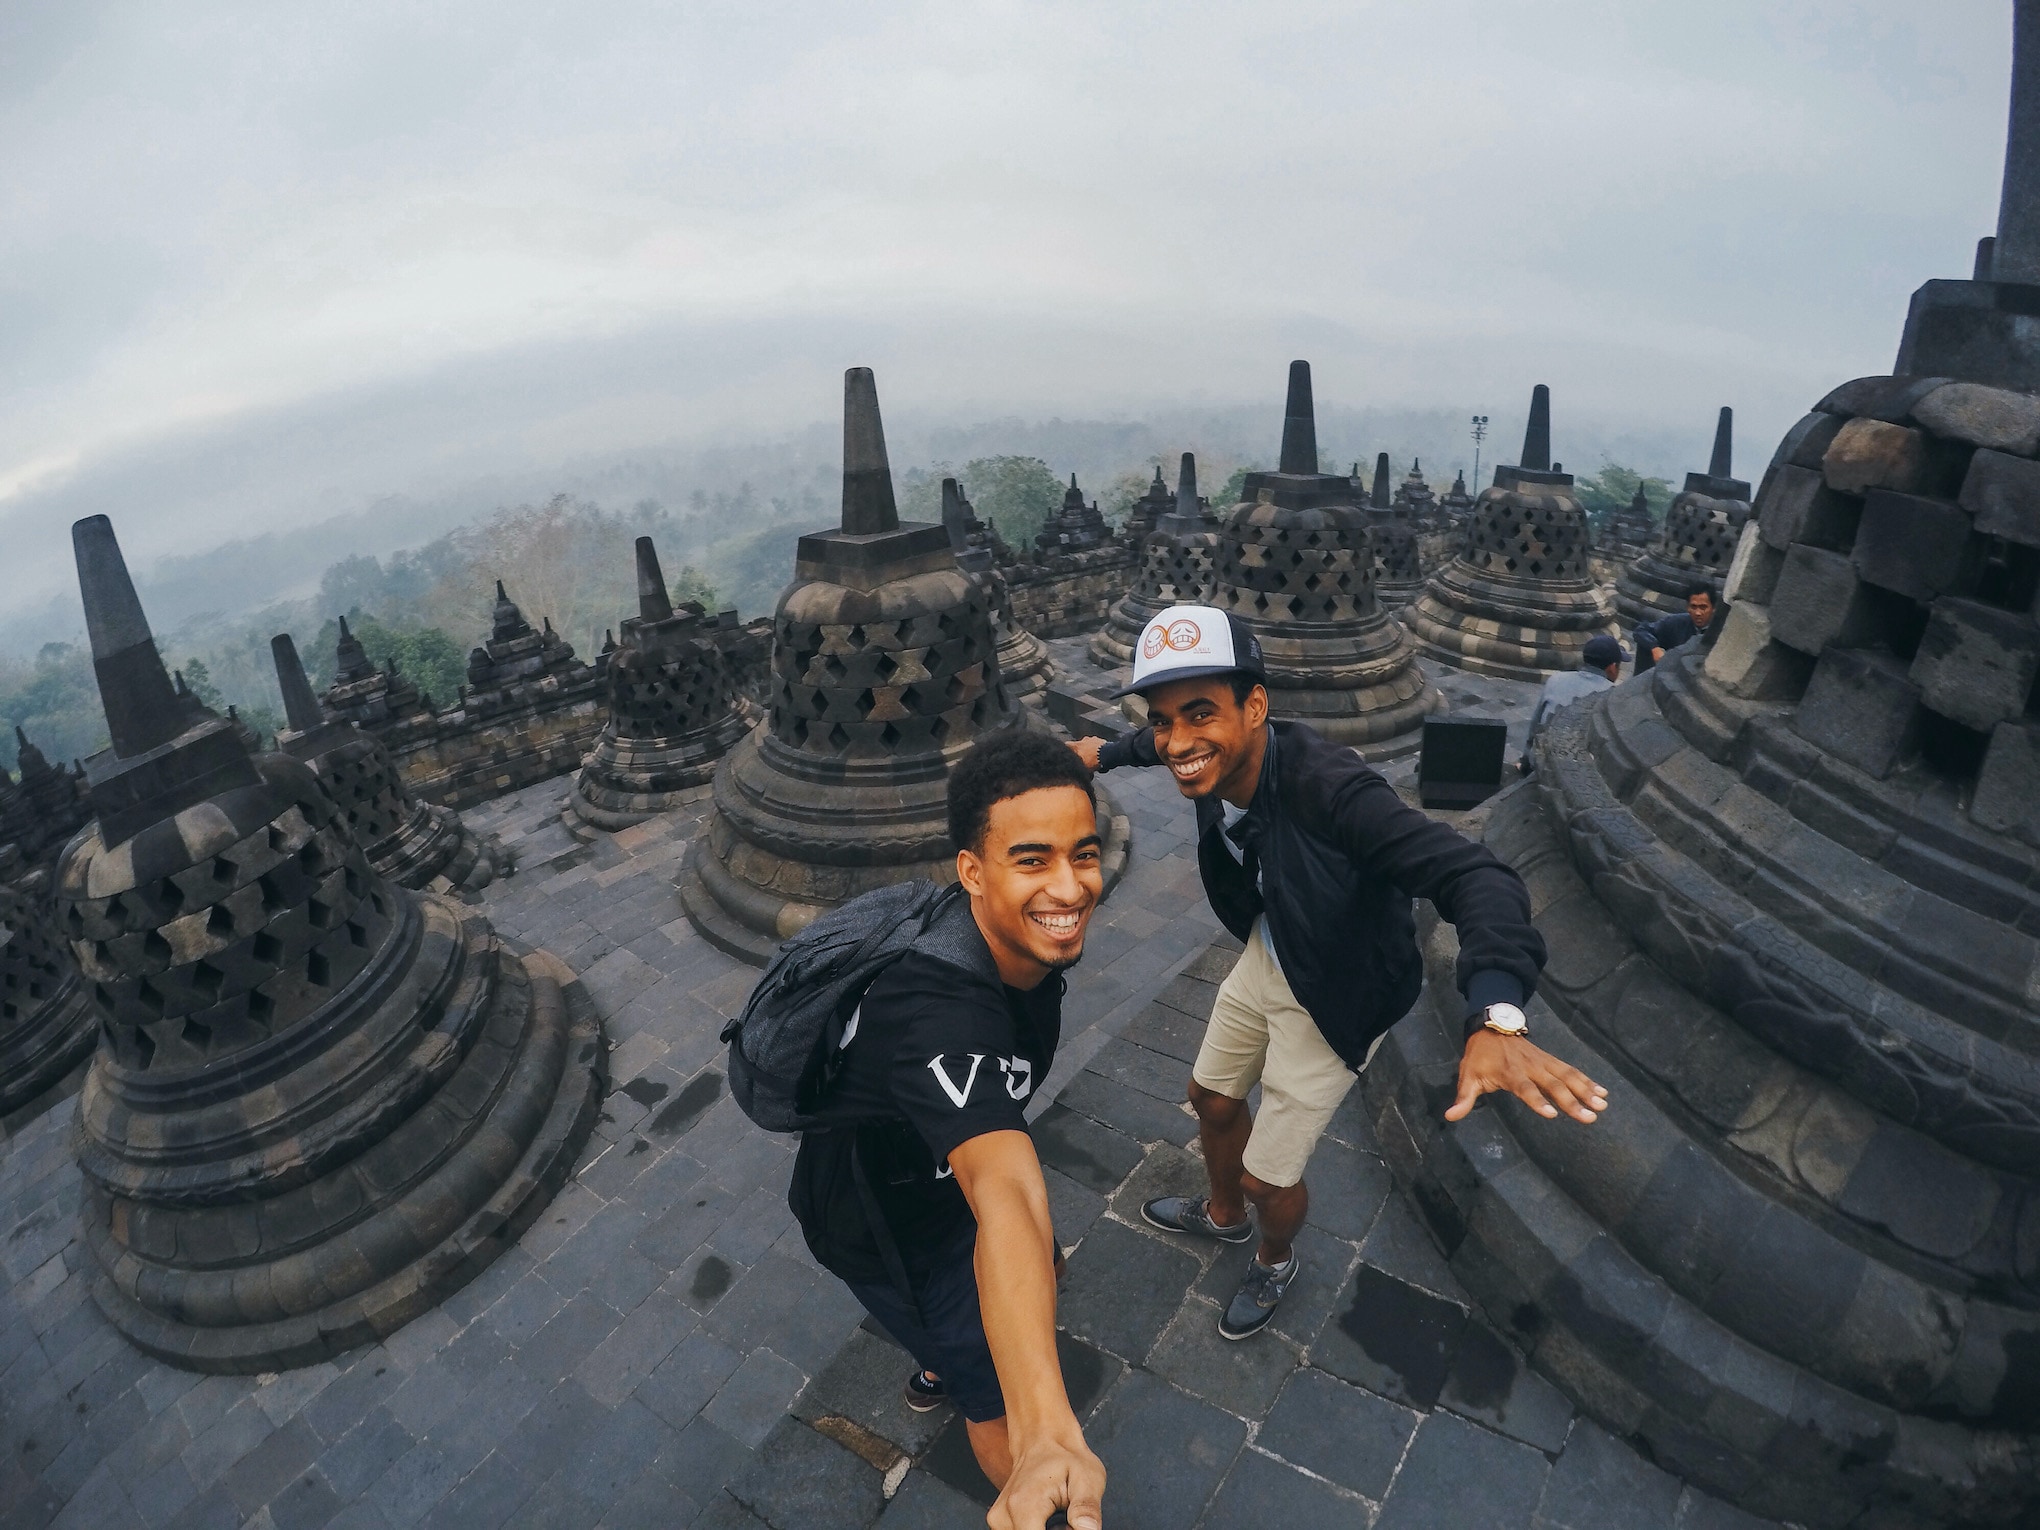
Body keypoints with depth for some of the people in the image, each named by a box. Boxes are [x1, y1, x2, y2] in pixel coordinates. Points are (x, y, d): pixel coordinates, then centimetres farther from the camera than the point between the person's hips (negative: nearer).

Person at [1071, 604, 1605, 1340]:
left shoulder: (1325, 786, -41)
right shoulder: (1218, 757, -19)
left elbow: (1472, 873, -48)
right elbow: (1163, 745, 7)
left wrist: (1495, 1021, -63)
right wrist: (1107, 752, 27)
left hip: (1333, 996, -6)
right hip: (1266, 956, 7)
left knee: (1268, 1177, 8)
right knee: (1212, 1099, 25)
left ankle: (1276, 1260, 46)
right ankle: (1223, 1214, 58)